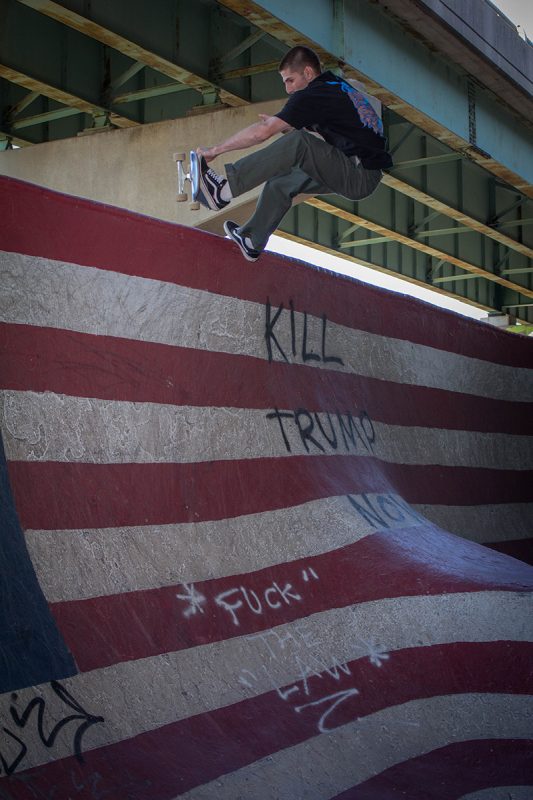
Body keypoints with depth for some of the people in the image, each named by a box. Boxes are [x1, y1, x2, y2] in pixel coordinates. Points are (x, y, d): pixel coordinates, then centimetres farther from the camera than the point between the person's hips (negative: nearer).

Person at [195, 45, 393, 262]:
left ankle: (224, 190, -27)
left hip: (361, 175, -10)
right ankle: (252, 241, 19)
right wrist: (281, 127, 8)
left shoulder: (313, 95, -13)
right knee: (280, 180, 13)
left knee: (298, 143, -25)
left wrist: (215, 150, -10)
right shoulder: (336, 86, 16)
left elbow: (262, 132, -16)